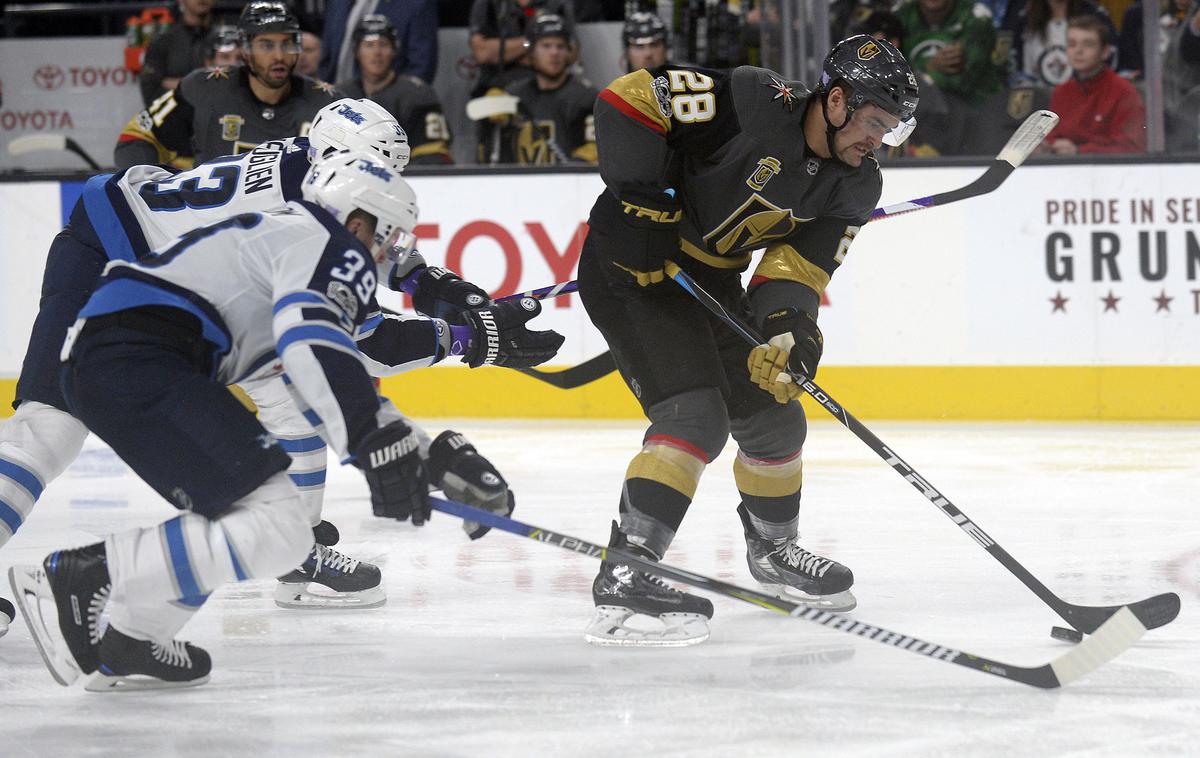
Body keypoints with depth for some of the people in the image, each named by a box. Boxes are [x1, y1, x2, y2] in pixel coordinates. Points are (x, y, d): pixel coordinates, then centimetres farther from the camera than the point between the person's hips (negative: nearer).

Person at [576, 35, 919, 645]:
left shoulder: (855, 187, -3)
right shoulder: (752, 103, -25)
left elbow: (801, 265, -5)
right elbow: (628, 98, -25)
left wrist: (787, 320, -26)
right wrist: (644, 202, -25)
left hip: (711, 278, 8)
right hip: (631, 267, -8)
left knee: (774, 420, 16)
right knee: (696, 415, -23)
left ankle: (772, 549, 43)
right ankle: (624, 577, -27)